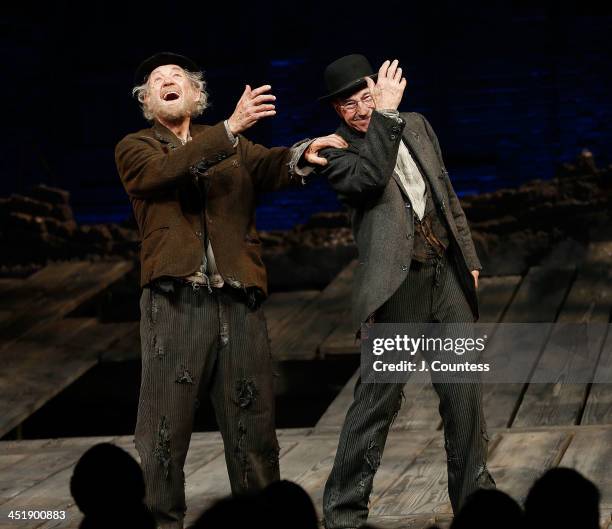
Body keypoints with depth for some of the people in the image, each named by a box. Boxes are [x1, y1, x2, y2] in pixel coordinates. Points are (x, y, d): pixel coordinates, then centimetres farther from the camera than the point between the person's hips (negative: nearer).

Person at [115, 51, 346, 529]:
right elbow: (169, 169, -12)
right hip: (175, 304, -3)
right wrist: (231, 127, -23)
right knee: (164, 432, -3)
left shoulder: (232, 146, 19)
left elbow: (269, 169, 0)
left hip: (238, 303, 3)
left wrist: (302, 155, -23)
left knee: (254, 426, 4)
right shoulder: (135, 150, 9)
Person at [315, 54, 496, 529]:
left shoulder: (416, 125, 13)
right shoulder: (336, 151, -4)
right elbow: (371, 179, -25)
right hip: (398, 285, -5)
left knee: (464, 391, 10)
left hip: (447, 275, 6)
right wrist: (386, 114, -22)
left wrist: (469, 258, 17)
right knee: (379, 397, -7)